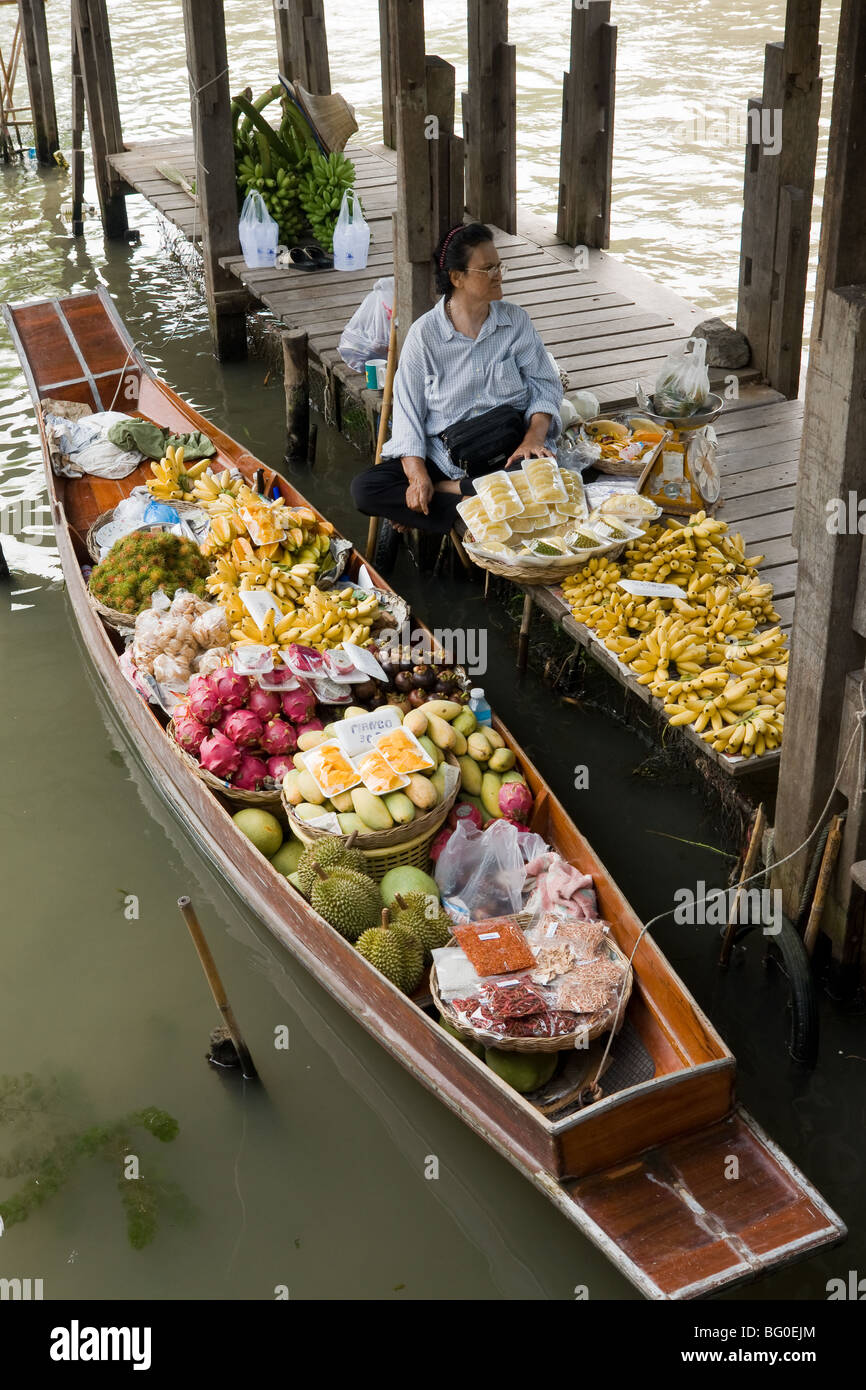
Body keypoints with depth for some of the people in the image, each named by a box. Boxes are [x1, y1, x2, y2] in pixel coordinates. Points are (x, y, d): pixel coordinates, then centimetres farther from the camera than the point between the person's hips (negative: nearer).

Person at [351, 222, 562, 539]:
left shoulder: (516, 320, 5)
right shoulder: (424, 333, 0)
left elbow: (545, 385, 6)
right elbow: (408, 409, -2)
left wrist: (533, 438, -15)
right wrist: (418, 474, -18)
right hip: (441, 457, 0)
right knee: (365, 488, -22)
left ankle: (448, 490, -17)